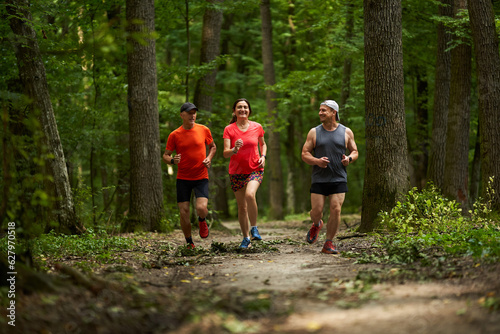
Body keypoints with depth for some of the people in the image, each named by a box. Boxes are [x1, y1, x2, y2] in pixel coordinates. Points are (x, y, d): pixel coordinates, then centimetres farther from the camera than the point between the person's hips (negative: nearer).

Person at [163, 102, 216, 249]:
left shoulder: (204, 130, 1)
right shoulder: (174, 135, -1)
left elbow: (212, 146, 18)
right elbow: (165, 156, 4)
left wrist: (209, 158, -3)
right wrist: (172, 160, -19)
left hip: (201, 177, 0)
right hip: (183, 178, 1)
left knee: (201, 208, -21)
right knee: (184, 213, -3)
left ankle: (202, 221, 17)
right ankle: (189, 243, 18)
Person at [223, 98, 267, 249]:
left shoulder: (257, 127, 1)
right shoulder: (229, 129, -4)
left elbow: (263, 144, 19)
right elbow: (225, 153, -11)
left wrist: (263, 157, 0)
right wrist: (234, 150, -33)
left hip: (255, 169, -1)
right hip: (236, 172, 1)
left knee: (250, 194, -29)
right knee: (242, 206, 5)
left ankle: (254, 228, -10)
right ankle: (246, 238, 19)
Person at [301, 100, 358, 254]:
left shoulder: (346, 132, 6)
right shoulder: (314, 132, 5)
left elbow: (355, 152, 14)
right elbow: (304, 154, 4)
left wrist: (349, 159, -10)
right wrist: (316, 161, -16)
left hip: (339, 179, 0)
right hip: (319, 179, 0)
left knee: (336, 210, -9)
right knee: (316, 211, -2)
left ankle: (328, 244, 1)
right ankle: (316, 225, 34)